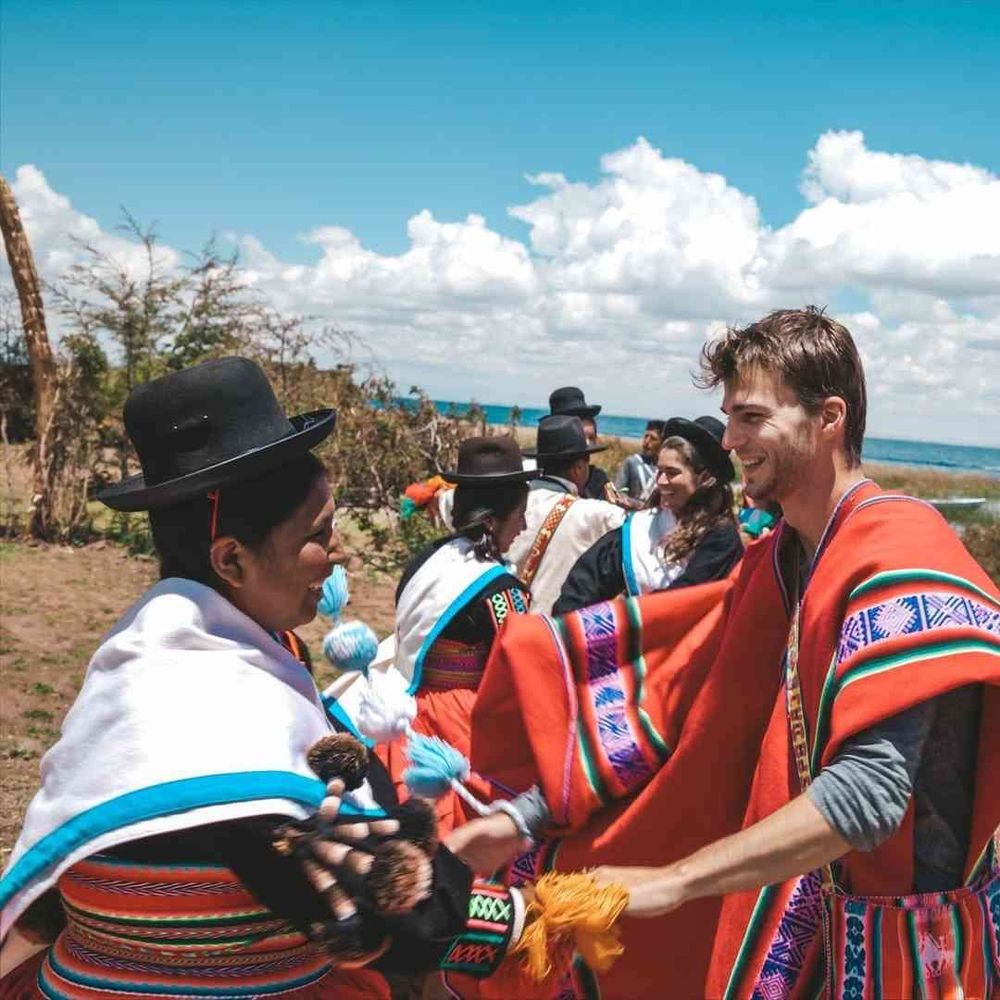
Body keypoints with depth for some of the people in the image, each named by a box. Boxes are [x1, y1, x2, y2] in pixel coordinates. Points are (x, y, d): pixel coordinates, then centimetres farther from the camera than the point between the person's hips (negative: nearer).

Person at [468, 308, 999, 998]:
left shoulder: (901, 555, -23)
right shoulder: (776, 561, 3)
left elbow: (870, 789, -32)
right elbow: (675, 707, 4)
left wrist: (669, 882, -32)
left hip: (901, 934, -7)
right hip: (802, 909, 7)